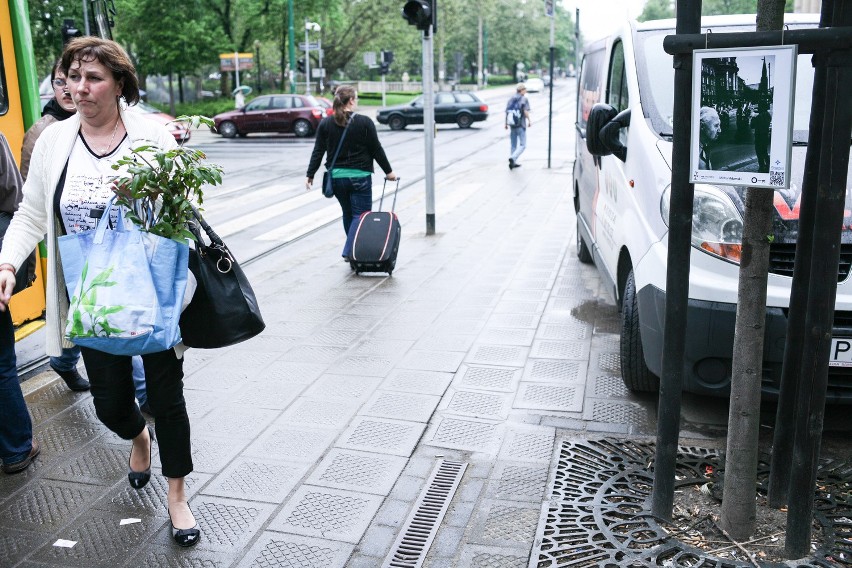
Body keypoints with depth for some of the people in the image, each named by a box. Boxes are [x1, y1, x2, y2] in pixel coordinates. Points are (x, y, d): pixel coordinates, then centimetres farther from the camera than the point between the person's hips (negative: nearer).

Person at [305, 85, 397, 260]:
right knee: (360, 216, 0)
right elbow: (376, 150, -4)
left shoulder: (326, 124, 2)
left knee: (348, 214, 19)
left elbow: (318, 151, 1)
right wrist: (388, 171, 7)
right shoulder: (364, 123, -8)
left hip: (336, 177, 5)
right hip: (360, 176, -4)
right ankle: (350, 251, -12)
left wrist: (310, 174, 8)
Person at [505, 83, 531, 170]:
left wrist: (505, 123, 13)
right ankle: (513, 158, -22)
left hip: (512, 125, 6)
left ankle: (513, 163, 17)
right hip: (521, 125, -6)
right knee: (522, 145, -1)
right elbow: (526, 112, -15)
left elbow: (506, 112, 5)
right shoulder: (524, 99, -7)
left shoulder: (511, 99, 8)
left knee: (514, 145, 15)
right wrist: (529, 121, -4)